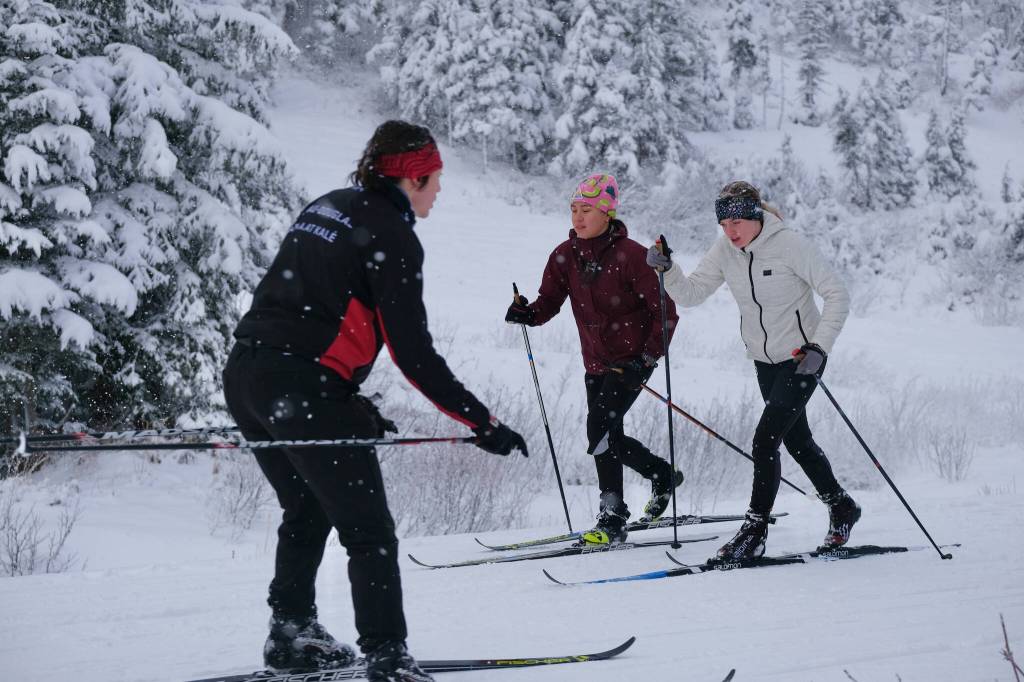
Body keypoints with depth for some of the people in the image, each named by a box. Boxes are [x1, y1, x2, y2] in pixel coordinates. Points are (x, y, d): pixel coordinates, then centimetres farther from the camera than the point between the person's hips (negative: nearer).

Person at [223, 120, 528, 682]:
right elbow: (413, 353, -12)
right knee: (370, 533, -4)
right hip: (304, 390, -9)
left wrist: (348, 404, 23)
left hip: (244, 374, 9)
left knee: (308, 513, 26)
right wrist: (482, 423, -9)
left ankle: (291, 636, 31)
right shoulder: (392, 237, -7)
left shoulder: (325, 208, 19)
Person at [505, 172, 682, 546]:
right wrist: (527, 313, -22)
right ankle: (661, 474, 40)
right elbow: (550, 301, 1)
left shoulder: (630, 255, -17)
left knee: (599, 428, -19)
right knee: (609, 439, 14)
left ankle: (612, 518, -11)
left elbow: (665, 311, -13)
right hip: (596, 363, 7)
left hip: (632, 358, -7)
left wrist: (649, 357, -21)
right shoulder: (565, 255, 0)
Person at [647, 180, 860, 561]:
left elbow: (837, 295, -17)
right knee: (797, 441, 18)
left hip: (802, 358, -7)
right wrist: (667, 270, -22)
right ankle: (841, 509, 37)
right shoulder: (725, 251, -4)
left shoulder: (791, 245, -21)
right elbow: (691, 294, -3)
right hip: (765, 361, 7)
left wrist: (820, 346, -25)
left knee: (765, 440, -15)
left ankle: (755, 532, -7)